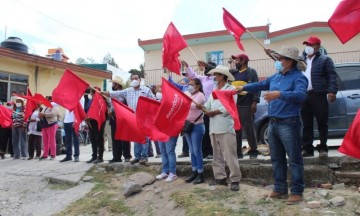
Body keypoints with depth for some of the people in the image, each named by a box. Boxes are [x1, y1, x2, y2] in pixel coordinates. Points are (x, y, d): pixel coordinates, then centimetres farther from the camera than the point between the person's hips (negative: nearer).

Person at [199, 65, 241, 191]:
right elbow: (208, 106, 13)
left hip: (226, 127, -8)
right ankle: (220, 177, 22)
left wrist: (213, 112, -10)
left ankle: (235, 180, 1)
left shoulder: (231, 89, -1)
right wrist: (201, 107, -8)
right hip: (214, 128, 8)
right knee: (217, 155, 13)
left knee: (230, 155, -6)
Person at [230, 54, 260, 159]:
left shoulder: (251, 72, 0)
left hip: (246, 105, -6)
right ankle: (238, 152, 16)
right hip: (233, 105, 6)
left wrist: (255, 102, -16)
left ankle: (253, 151, 12)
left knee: (249, 129, -1)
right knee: (236, 129, 8)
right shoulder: (233, 72, 17)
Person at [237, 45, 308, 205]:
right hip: (273, 123, 8)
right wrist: (244, 87, 24)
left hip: (289, 124, -8)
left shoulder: (298, 77, -10)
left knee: (294, 159, 2)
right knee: (276, 158, 15)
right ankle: (280, 188, 27)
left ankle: (297, 192, 14)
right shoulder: (276, 76, 14)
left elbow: (300, 95, -27)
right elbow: (261, 85, 27)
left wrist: (280, 94, -38)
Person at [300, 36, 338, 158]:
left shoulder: (324, 59, 4)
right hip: (304, 96, 4)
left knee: (322, 123, 1)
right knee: (306, 124, 7)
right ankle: (307, 149, 14)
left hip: (318, 96, -4)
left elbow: (332, 76, -4)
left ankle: (323, 148, 11)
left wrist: (332, 91, -15)